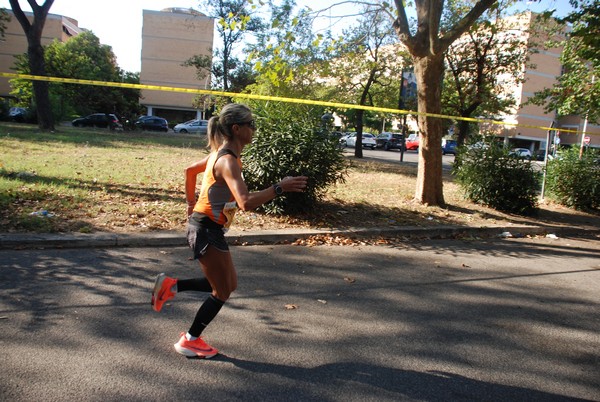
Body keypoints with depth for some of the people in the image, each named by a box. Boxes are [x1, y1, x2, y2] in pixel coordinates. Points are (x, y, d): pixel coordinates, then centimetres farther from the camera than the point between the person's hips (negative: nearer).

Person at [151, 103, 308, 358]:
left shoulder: (220, 154, 8)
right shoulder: (228, 161, -23)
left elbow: (190, 170, 24)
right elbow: (246, 202, -36)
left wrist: (191, 202, 30)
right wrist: (279, 188, -31)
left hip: (205, 227, 9)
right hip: (207, 231, -9)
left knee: (228, 285, 19)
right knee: (222, 292, 6)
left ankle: (171, 286, 22)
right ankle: (190, 342, 21)